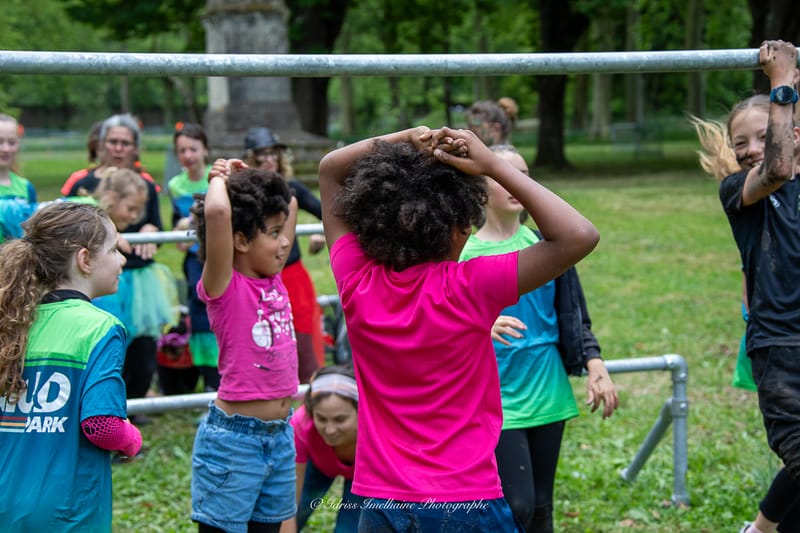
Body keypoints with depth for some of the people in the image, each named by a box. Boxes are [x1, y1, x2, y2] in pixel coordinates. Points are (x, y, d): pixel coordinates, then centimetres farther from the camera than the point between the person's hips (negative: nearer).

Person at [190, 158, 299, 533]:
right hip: (233, 438, -7)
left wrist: (247, 182, 5)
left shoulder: (274, 279, 6)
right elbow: (217, 212, -30)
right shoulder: (225, 286, -13)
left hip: (280, 436, 7)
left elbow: (290, 204, 18)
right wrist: (220, 180, -10)